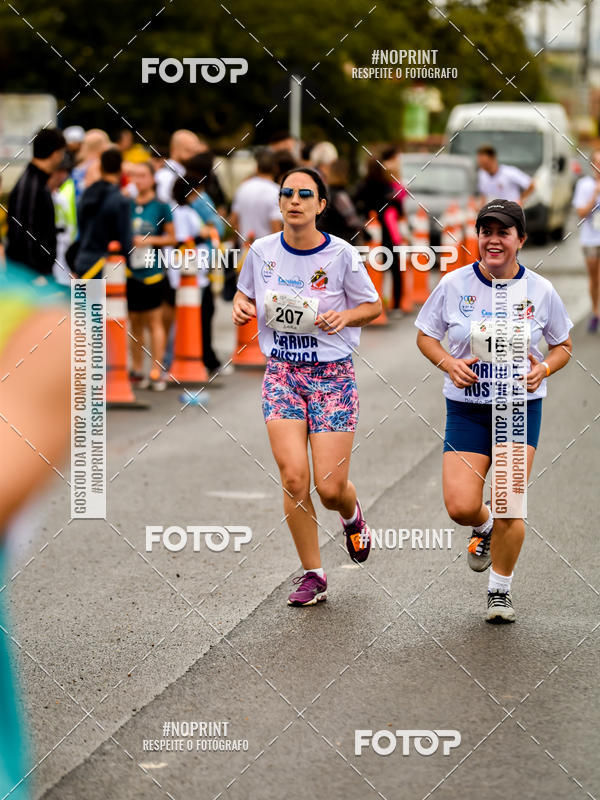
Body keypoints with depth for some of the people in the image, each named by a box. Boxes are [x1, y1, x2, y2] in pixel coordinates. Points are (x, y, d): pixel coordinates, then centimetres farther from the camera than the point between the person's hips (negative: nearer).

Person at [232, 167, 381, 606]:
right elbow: (245, 293, 16)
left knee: (331, 487, -4)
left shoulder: (342, 254, -9)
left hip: (333, 375, -2)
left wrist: (344, 315, -16)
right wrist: (241, 306, -6)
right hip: (282, 373, 2)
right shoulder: (262, 251, -1)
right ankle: (313, 575, 4)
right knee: (293, 478, -11)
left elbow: (373, 306, 3)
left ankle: (352, 514, 35)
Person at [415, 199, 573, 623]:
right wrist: (449, 363, -11)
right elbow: (426, 335, 8)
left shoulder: (540, 291, -3)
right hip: (466, 409, 1)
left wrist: (543, 369, -11)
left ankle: (501, 590, 13)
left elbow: (563, 345, 10)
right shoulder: (454, 284, -4)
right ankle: (486, 527, 29)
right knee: (461, 506, -10)